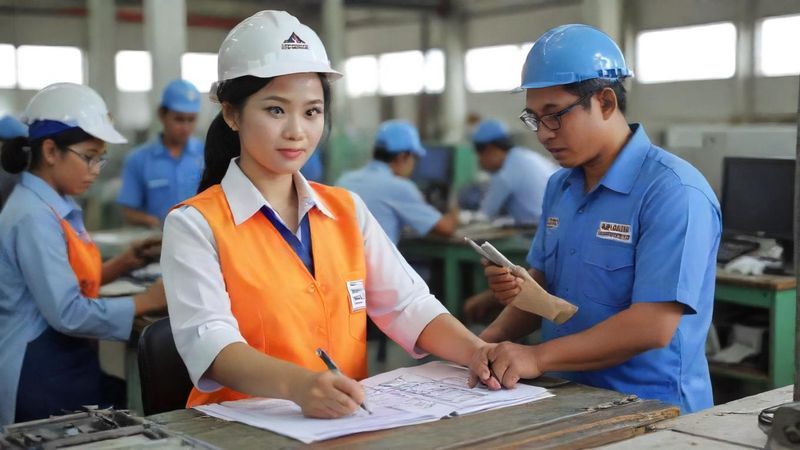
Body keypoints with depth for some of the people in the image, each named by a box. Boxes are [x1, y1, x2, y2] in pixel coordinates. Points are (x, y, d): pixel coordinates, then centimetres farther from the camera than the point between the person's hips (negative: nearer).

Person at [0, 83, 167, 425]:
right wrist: (149, 300, -15)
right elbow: (68, 314, -23)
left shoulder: (59, 207, 9)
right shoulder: (35, 217, -19)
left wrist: (124, 263, 3)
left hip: (67, 365, 9)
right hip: (43, 376, -9)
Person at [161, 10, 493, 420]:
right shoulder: (194, 225, -5)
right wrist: (298, 385, -36)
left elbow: (407, 305, 8)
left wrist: (477, 352, -11)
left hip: (346, 418, 4)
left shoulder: (347, 210, 11)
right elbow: (208, 341, -18)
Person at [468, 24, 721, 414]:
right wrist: (493, 341, -1)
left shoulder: (674, 192, -14)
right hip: (569, 397, 6)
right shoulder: (560, 186, 11)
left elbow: (653, 326, -20)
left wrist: (537, 358, -21)